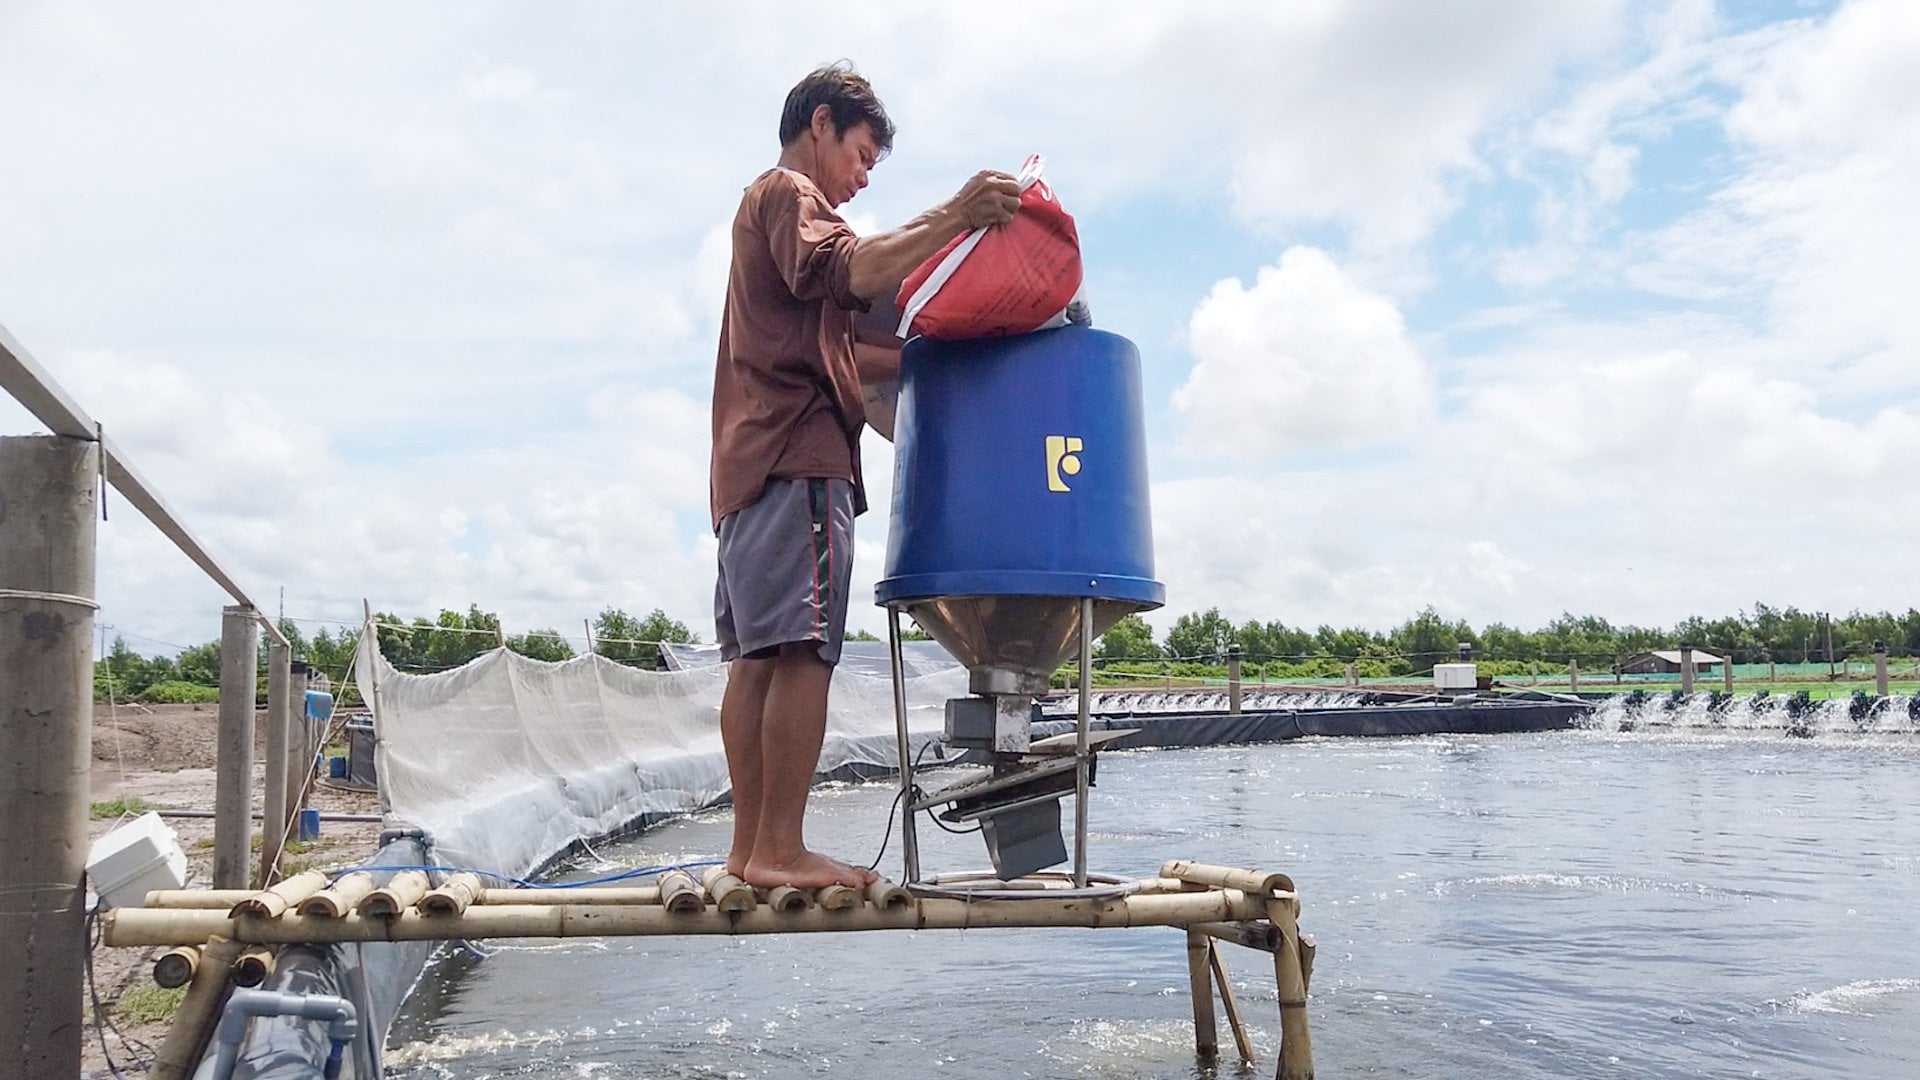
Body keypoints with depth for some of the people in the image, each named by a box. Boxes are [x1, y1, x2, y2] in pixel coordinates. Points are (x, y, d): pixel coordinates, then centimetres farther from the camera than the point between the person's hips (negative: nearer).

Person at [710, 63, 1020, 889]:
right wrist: (953, 218, -23)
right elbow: (848, 274, -19)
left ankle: (751, 846, 5)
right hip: (797, 453, -10)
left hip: (752, 463, 10)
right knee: (802, 651, -15)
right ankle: (780, 850, -17)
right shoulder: (789, 193, 3)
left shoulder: (769, 206, 33)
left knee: (759, 657, 4)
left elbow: (831, 344, 33)